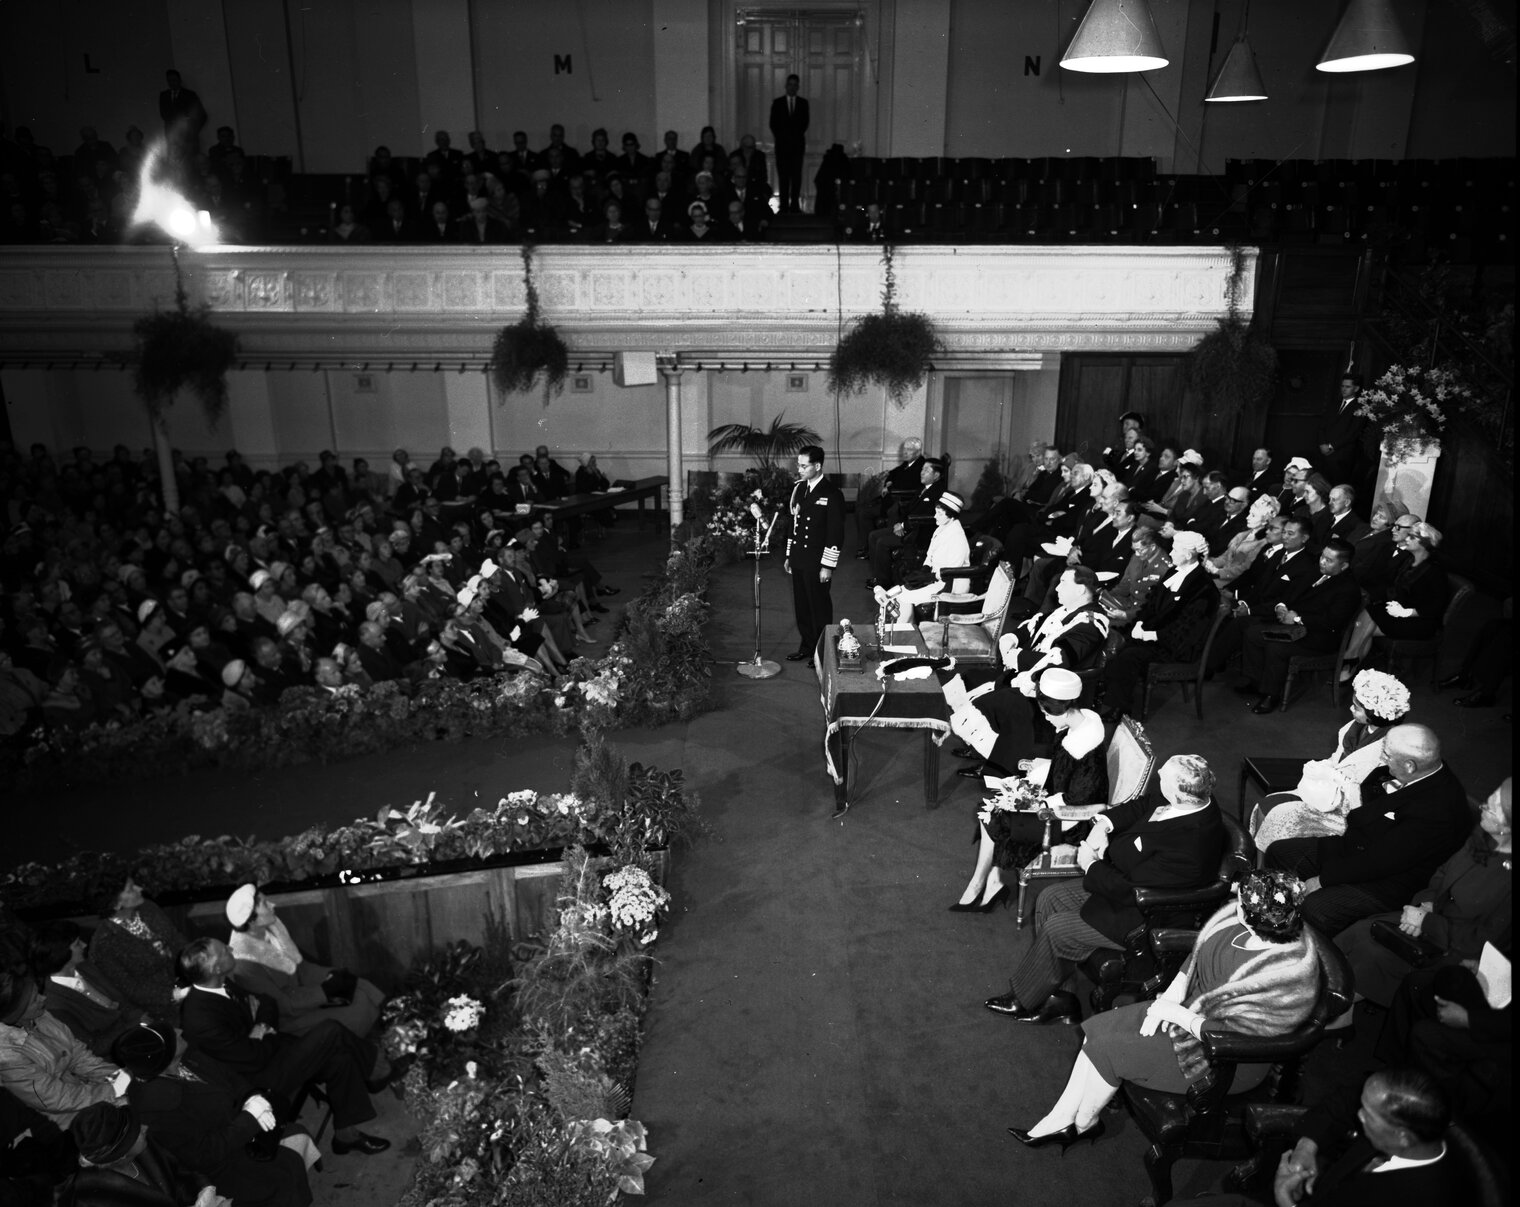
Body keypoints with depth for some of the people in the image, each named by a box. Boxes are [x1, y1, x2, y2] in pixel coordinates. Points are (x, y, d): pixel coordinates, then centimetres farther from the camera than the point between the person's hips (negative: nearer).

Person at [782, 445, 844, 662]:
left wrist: (828, 566, -15)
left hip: (817, 562, -7)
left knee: (819, 606, 3)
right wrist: (789, 555, 15)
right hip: (798, 560, 7)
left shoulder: (831, 494, -12)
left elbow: (836, 533, -13)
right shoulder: (798, 489, 9)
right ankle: (806, 646, 26)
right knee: (801, 605, 13)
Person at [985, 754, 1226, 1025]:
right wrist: (1104, 823, -9)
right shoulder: (1192, 797, -12)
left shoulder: (1188, 847, -38)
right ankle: (1054, 1001, 19)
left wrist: (1091, 865, -13)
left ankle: (1024, 1000, 21)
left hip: (1144, 919, -10)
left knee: (1056, 929, -6)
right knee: (1050, 899, 9)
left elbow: (1129, 891, -28)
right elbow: (1142, 804, 7)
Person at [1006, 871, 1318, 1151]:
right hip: (1192, 1007, 8)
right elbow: (1199, 952, 5)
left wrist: (1177, 1013, -18)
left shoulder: (1285, 975, -33)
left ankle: (1083, 1123, 16)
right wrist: (1173, 992, -6)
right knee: (1099, 1029, -3)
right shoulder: (1239, 915, -13)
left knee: (1110, 1049, -11)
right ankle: (1061, 1120, 8)